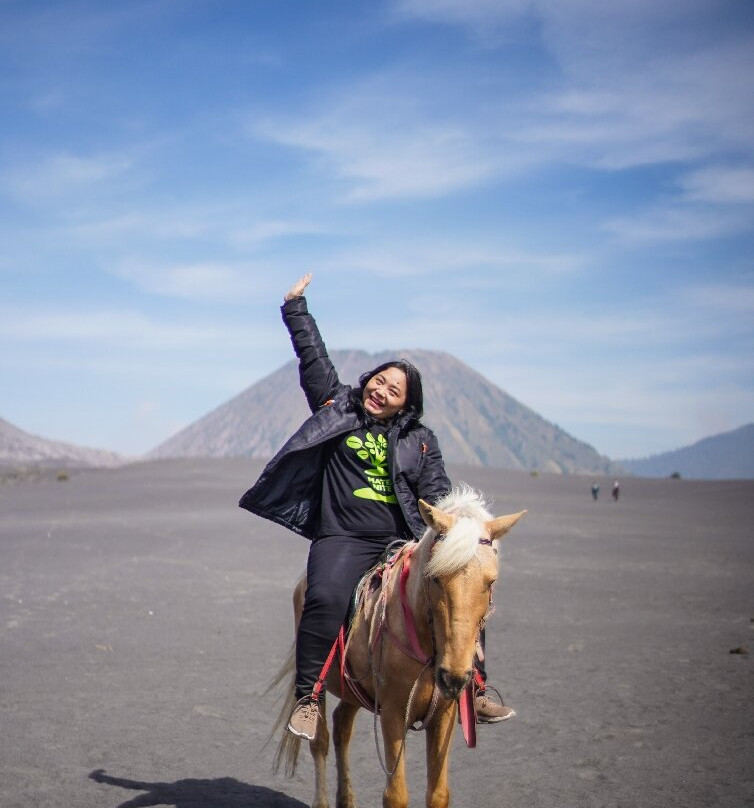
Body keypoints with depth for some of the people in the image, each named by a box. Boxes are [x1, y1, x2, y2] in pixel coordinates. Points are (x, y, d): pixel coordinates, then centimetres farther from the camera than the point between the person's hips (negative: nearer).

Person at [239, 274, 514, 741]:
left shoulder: (421, 440, 13)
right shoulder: (337, 407, 12)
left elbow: (438, 493, 7)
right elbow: (314, 357, 13)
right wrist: (296, 308, 12)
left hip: (403, 540, 2)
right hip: (342, 538, -2)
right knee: (325, 600, -29)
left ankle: (476, 689, 1)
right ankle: (307, 698, -20)